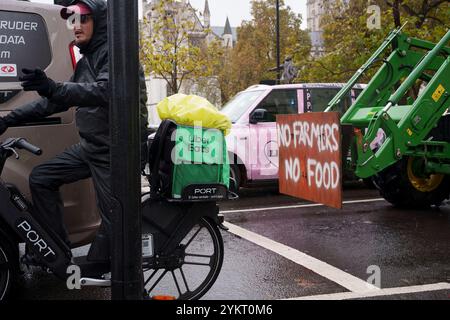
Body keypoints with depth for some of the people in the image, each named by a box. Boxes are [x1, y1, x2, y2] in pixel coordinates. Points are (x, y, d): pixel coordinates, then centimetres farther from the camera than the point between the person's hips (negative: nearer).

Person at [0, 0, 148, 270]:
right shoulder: (86, 62, 17)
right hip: (90, 147, 9)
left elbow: (105, 91, -31)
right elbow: (57, 100, 19)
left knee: (113, 218, -5)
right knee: (41, 179, 6)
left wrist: (53, 87, -43)